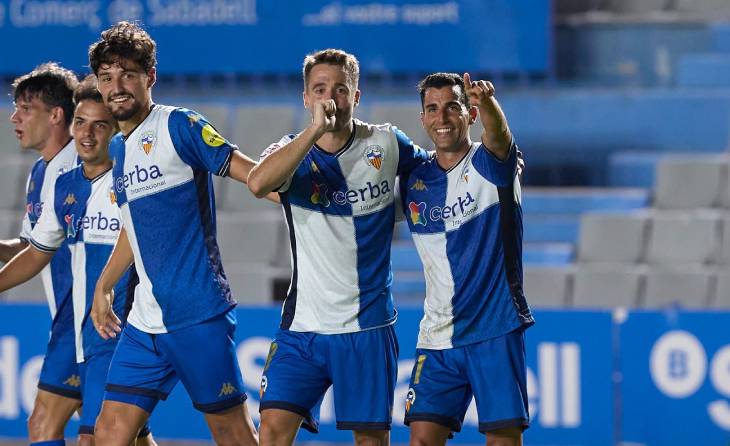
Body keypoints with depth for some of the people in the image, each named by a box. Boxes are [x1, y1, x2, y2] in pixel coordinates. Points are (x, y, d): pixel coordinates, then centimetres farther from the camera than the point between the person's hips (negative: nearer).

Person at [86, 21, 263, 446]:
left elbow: (251, 173, -13)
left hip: (200, 315, -7)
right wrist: (104, 286, 30)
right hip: (145, 320, 7)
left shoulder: (178, 126, -7)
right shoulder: (117, 148, 15)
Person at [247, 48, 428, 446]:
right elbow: (258, 184, -24)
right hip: (303, 324, 0)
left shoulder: (387, 144, 2)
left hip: (368, 327, 0)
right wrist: (316, 129, -28)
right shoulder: (292, 152, -1)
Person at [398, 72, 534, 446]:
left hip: (496, 331, -4)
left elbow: (498, 135, -28)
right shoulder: (412, 180, 7)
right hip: (437, 337, 4)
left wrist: (486, 101, -51)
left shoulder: (488, 164, -5)